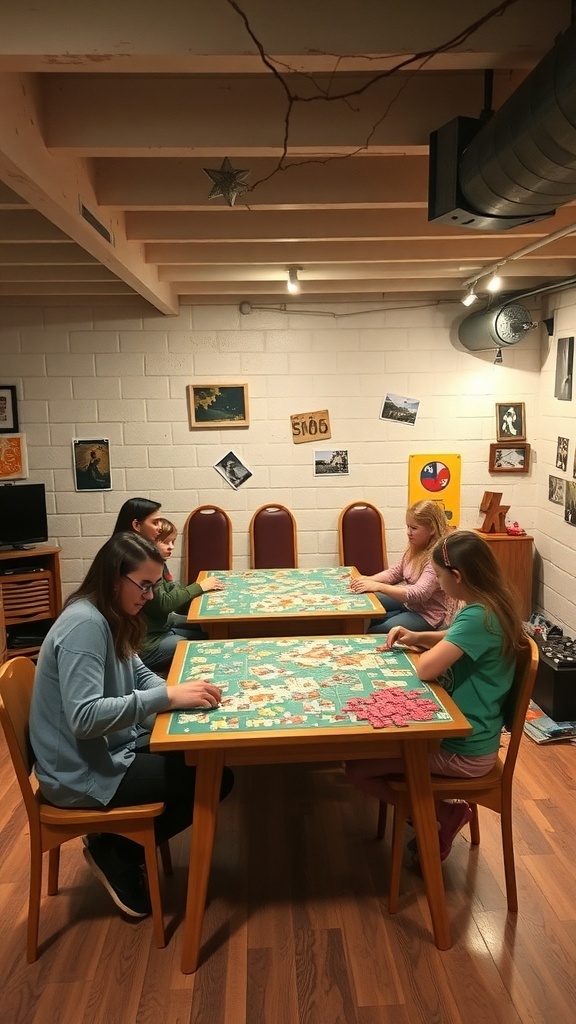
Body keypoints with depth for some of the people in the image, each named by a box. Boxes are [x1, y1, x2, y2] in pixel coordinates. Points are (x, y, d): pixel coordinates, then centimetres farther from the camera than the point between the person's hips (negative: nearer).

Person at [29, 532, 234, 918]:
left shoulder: (109, 618, 5)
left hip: (108, 750, 10)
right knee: (215, 780, -8)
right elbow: (84, 717, -34)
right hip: (83, 773, -10)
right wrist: (167, 697, -34)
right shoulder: (84, 625, -26)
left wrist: (179, 691, -11)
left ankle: (120, 844, 16)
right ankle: (116, 851, 7)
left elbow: (141, 675, 9)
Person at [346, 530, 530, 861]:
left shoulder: (478, 616, -27)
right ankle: (440, 815, 18)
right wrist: (417, 637, 4)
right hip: (466, 732, 10)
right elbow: (455, 639, 21)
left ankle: (445, 814, 5)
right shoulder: (491, 606, 2)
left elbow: (427, 668, -33)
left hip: (464, 752, -10)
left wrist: (426, 651, -10)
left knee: (357, 768, -7)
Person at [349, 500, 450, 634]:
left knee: (373, 633, -20)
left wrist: (379, 587, -38)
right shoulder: (414, 547, -1)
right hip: (407, 601, 9)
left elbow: (419, 594, -35)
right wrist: (367, 580, -10)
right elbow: (395, 572, 8)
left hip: (428, 614, -9)